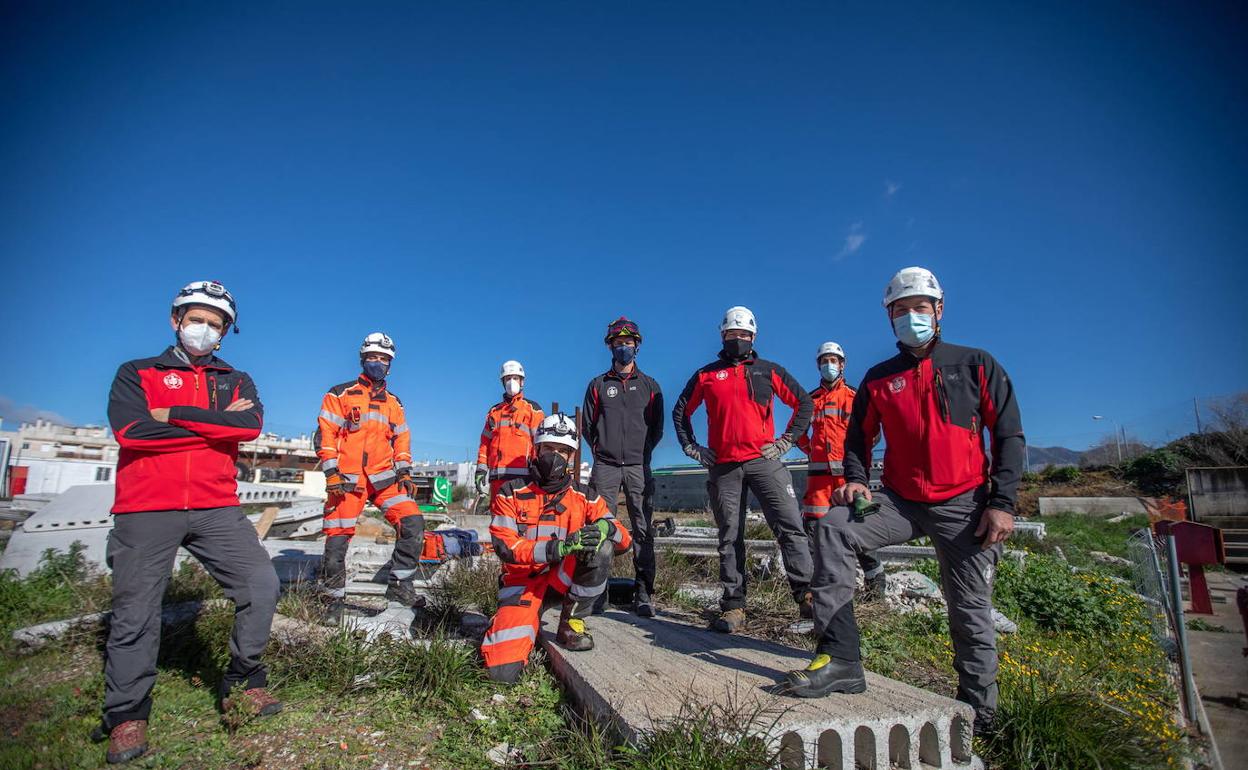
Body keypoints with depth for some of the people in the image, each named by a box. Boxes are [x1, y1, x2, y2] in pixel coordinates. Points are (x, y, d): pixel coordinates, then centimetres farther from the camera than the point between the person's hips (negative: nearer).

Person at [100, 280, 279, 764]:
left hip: (216, 509, 2)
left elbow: (251, 425, -8)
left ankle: (241, 683, 11)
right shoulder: (137, 374, 10)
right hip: (146, 510, -1)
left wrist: (173, 414, -9)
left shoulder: (236, 381, 14)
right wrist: (217, 423, -8)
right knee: (135, 613, 3)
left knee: (261, 584, -7)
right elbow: (130, 429, -9)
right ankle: (126, 715, 23)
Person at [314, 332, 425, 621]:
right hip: (347, 478, -3)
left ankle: (400, 585, -2)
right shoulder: (341, 394, 5)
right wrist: (331, 473, -10)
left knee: (413, 522, -13)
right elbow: (325, 434, -1)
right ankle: (334, 599, 19)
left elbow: (402, 440, 18)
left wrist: (404, 472, 5)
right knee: (338, 538, -1)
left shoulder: (394, 403, 18)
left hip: (383, 476, 3)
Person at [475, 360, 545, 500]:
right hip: (497, 476, 5)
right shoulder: (494, 411, 23)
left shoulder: (532, 409, 8)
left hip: (521, 475, -5)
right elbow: (485, 442, 21)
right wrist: (481, 470, 10)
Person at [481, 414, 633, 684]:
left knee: (601, 547, -27)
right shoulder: (511, 493, -5)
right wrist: (558, 547, -33)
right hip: (522, 582, -1)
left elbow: (624, 542, -6)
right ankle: (522, 624, 15)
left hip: (562, 579, 2)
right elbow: (504, 546, -18)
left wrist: (606, 526, -31)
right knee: (504, 671, -20)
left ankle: (571, 624, -10)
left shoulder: (585, 498, 0)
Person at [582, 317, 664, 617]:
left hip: (639, 467, 0)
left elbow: (657, 427, 12)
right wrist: (601, 449, 6)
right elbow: (588, 425, 13)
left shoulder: (650, 385, 12)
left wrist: (643, 451, 5)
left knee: (642, 531, -1)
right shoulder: (598, 385, 13)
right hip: (605, 467, 0)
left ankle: (643, 594, 4)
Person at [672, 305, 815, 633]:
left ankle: (806, 595, -3)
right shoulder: (706, 375, 12)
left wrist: (787, 440, 3)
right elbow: (680, 411, 18)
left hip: (764, 461, -1)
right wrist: (692, 448, 10)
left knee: (790, 526, -10)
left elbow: (803, 402, 11)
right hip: (724, 467, 1)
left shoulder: (768, 371, 10)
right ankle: (733, 606, 11)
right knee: (730, 538, 5)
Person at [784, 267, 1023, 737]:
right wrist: (855, 479, -5)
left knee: (971, 614, 2)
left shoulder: (976, 366, 3)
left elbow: (1009, 435, 1)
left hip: (963, 505, -1)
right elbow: (859, 436, 14)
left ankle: (979, 713, 26)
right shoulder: (879, 379, 8)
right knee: (832, 528, -22)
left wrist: (1002, 503, -8)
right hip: (900, 501, 2)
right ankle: (840, 658, -19)